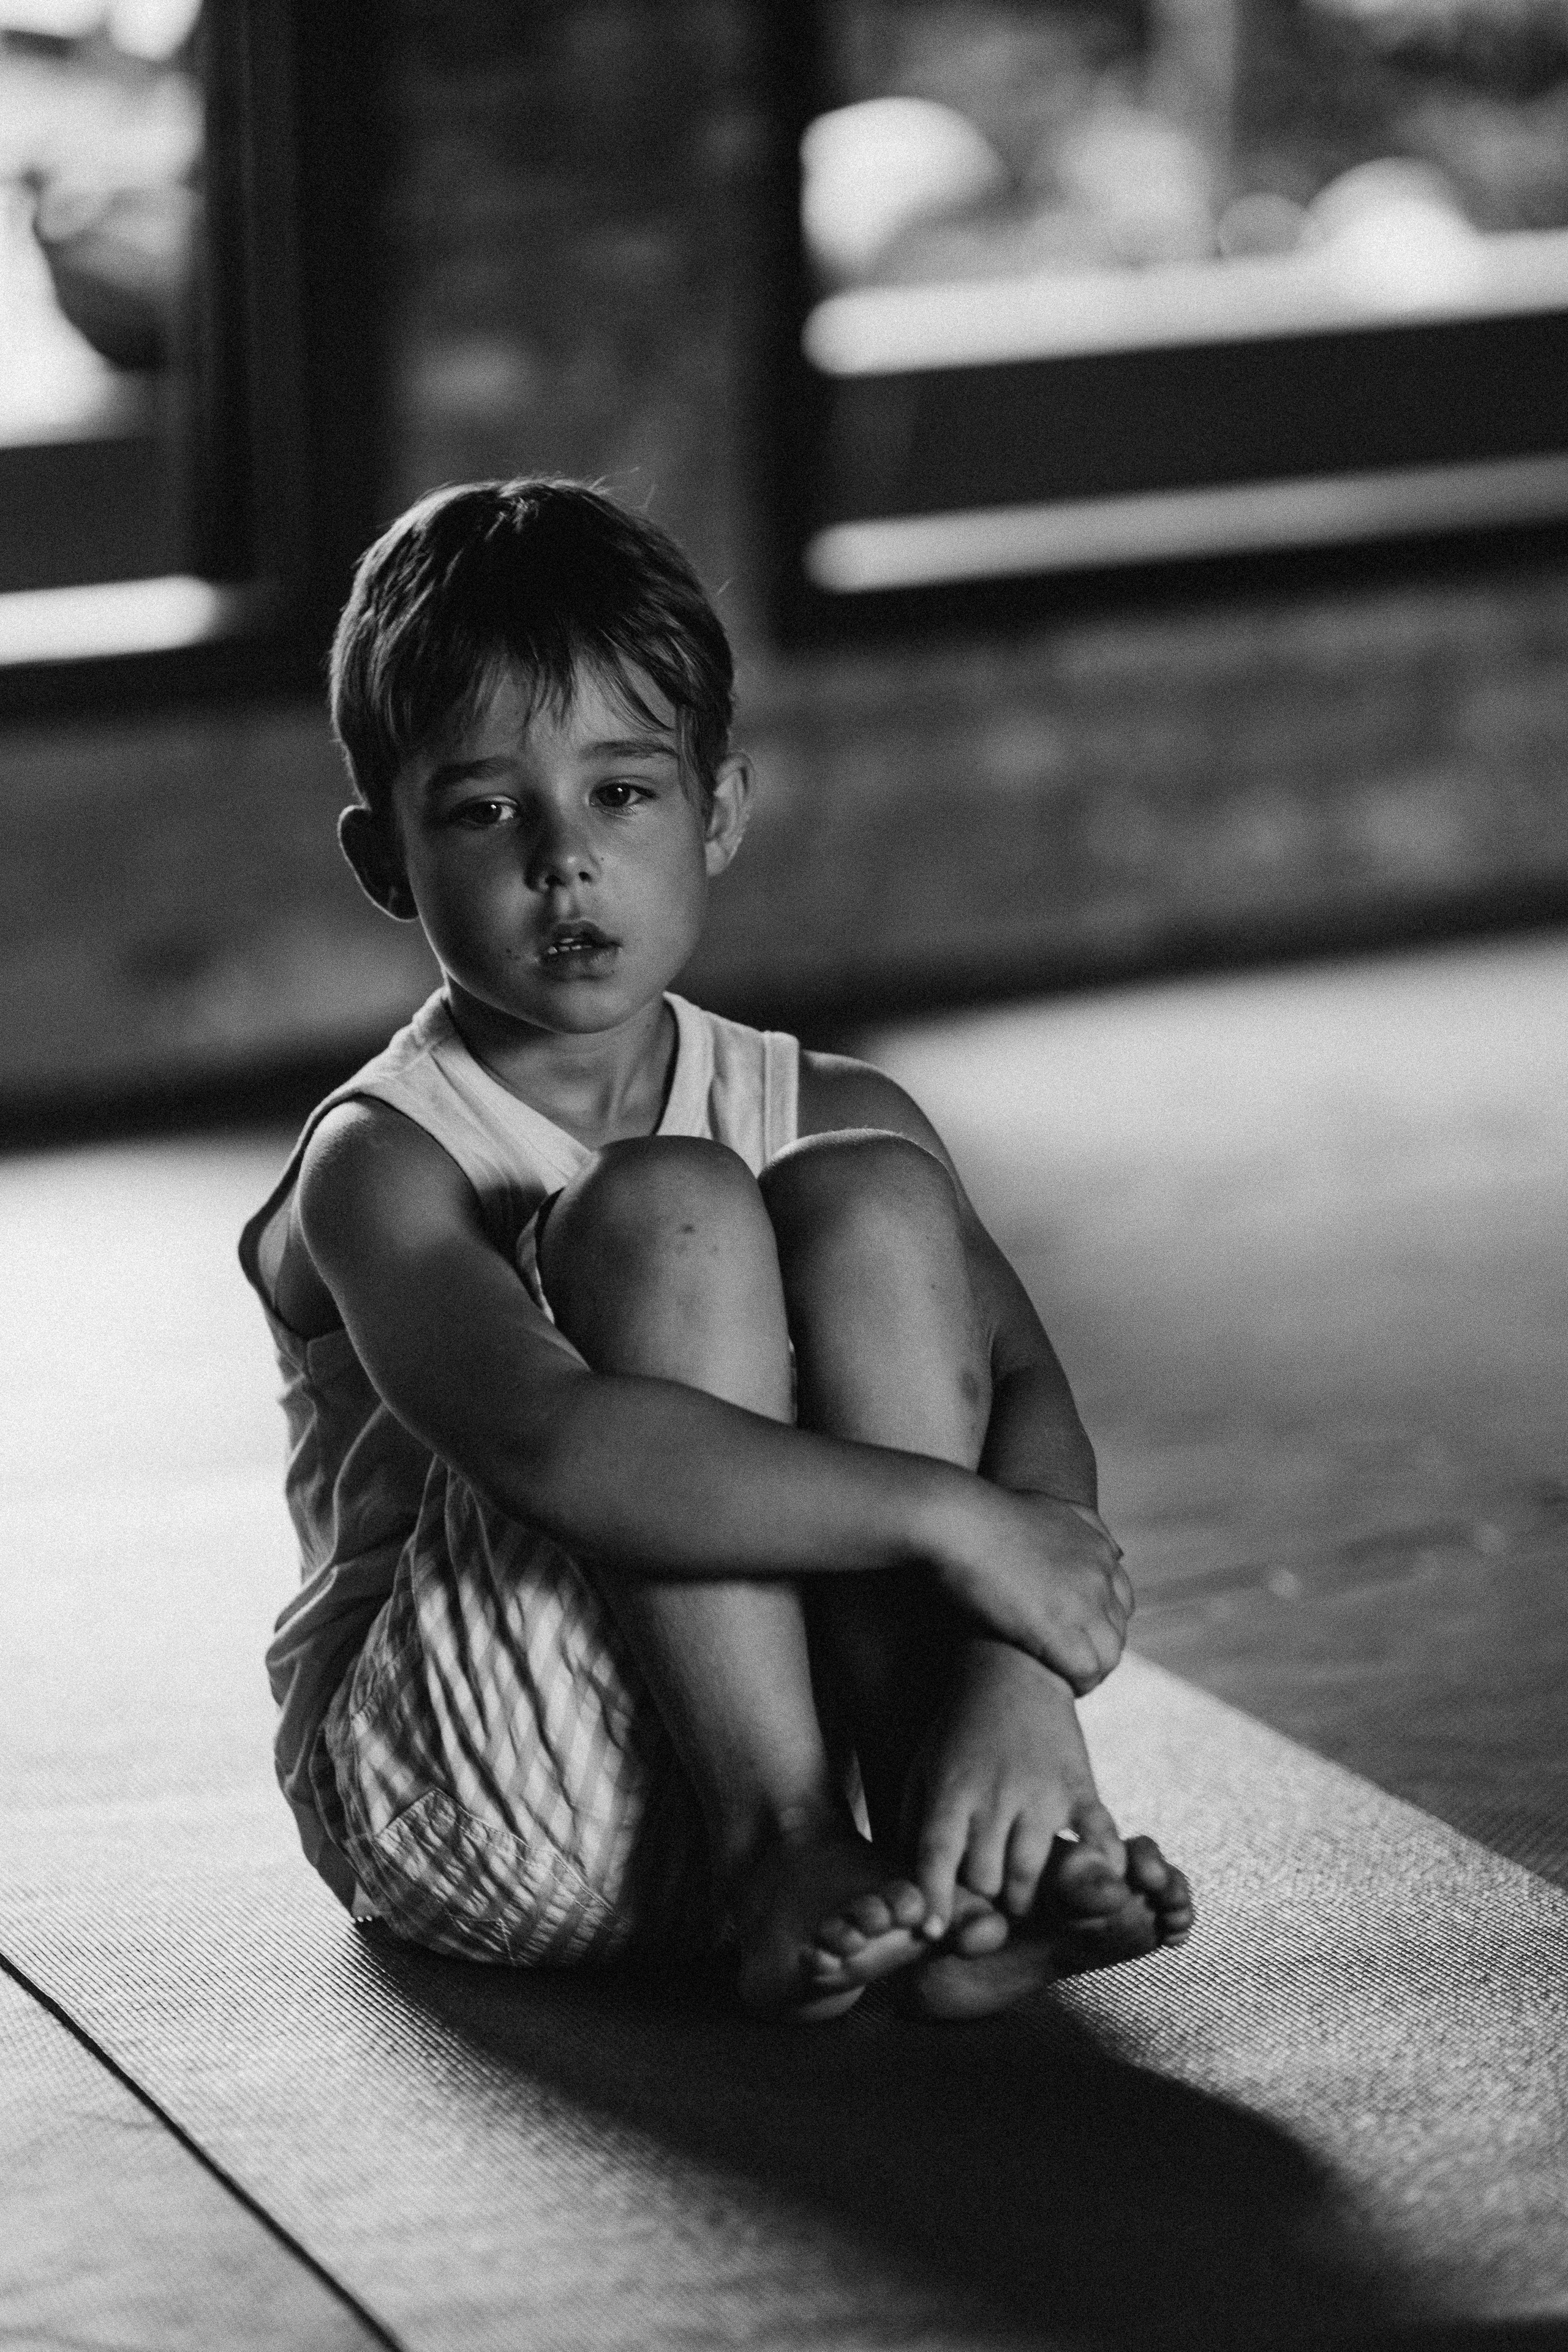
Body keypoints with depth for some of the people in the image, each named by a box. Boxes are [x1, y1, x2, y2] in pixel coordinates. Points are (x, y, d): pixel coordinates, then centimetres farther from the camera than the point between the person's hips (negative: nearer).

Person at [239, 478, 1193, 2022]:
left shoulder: (824, 1114, 4)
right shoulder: (379, 1163, -13)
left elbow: (1028, 1397, -9)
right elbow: (547, 1442, -32)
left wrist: (1012, 1681, -29)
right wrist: (948, 1518, -34)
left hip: (772, 1717, 5)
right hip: (469, 1801, -4)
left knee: (871, 1198, -15)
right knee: (668, 1215, -22)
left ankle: (971, 1864, -24)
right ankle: (781, 1856, -25)